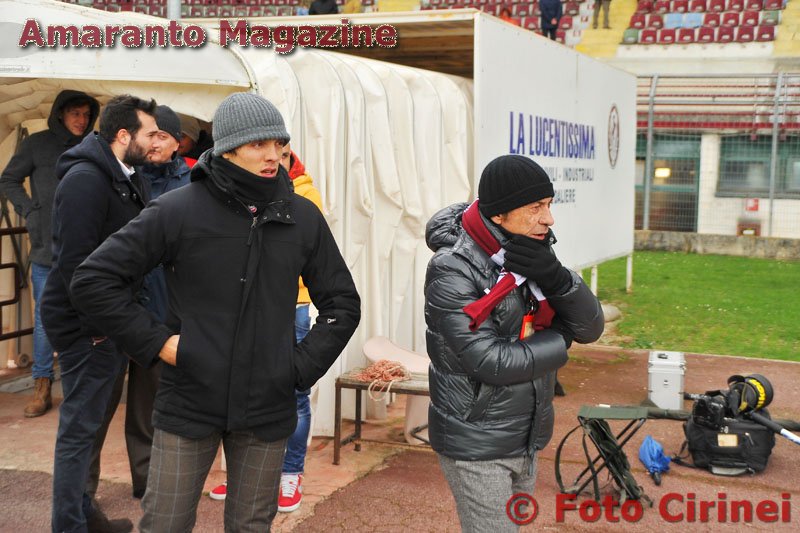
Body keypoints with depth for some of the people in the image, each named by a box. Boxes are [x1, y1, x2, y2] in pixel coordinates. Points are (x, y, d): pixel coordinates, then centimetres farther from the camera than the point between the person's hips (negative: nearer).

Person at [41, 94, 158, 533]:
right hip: (86, 327, -9)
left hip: (106, 321, 9)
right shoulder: (85, 180, -19)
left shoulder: (123, 179, 12)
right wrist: (95, 325, -20)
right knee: (80, 427, -2)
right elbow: (73, 261, -24)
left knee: (90, 422, 18)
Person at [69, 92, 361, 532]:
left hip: (267, 411, 2)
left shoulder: (303, 218, 0)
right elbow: (93, 280, -6)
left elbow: (342, 304, 9)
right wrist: (155, 342, -10)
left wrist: (302, 367, -1)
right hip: (187, 406, -2)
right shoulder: (177, 210, -8)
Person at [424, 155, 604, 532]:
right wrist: (558, 340, -10)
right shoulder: (453, 271, -19)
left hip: (527, 441, 7)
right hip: (477, 446, -7)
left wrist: (555, 278, -19)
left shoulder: (533, 256, 2)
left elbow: (590, 328, -1)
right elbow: (489, 362, -24)